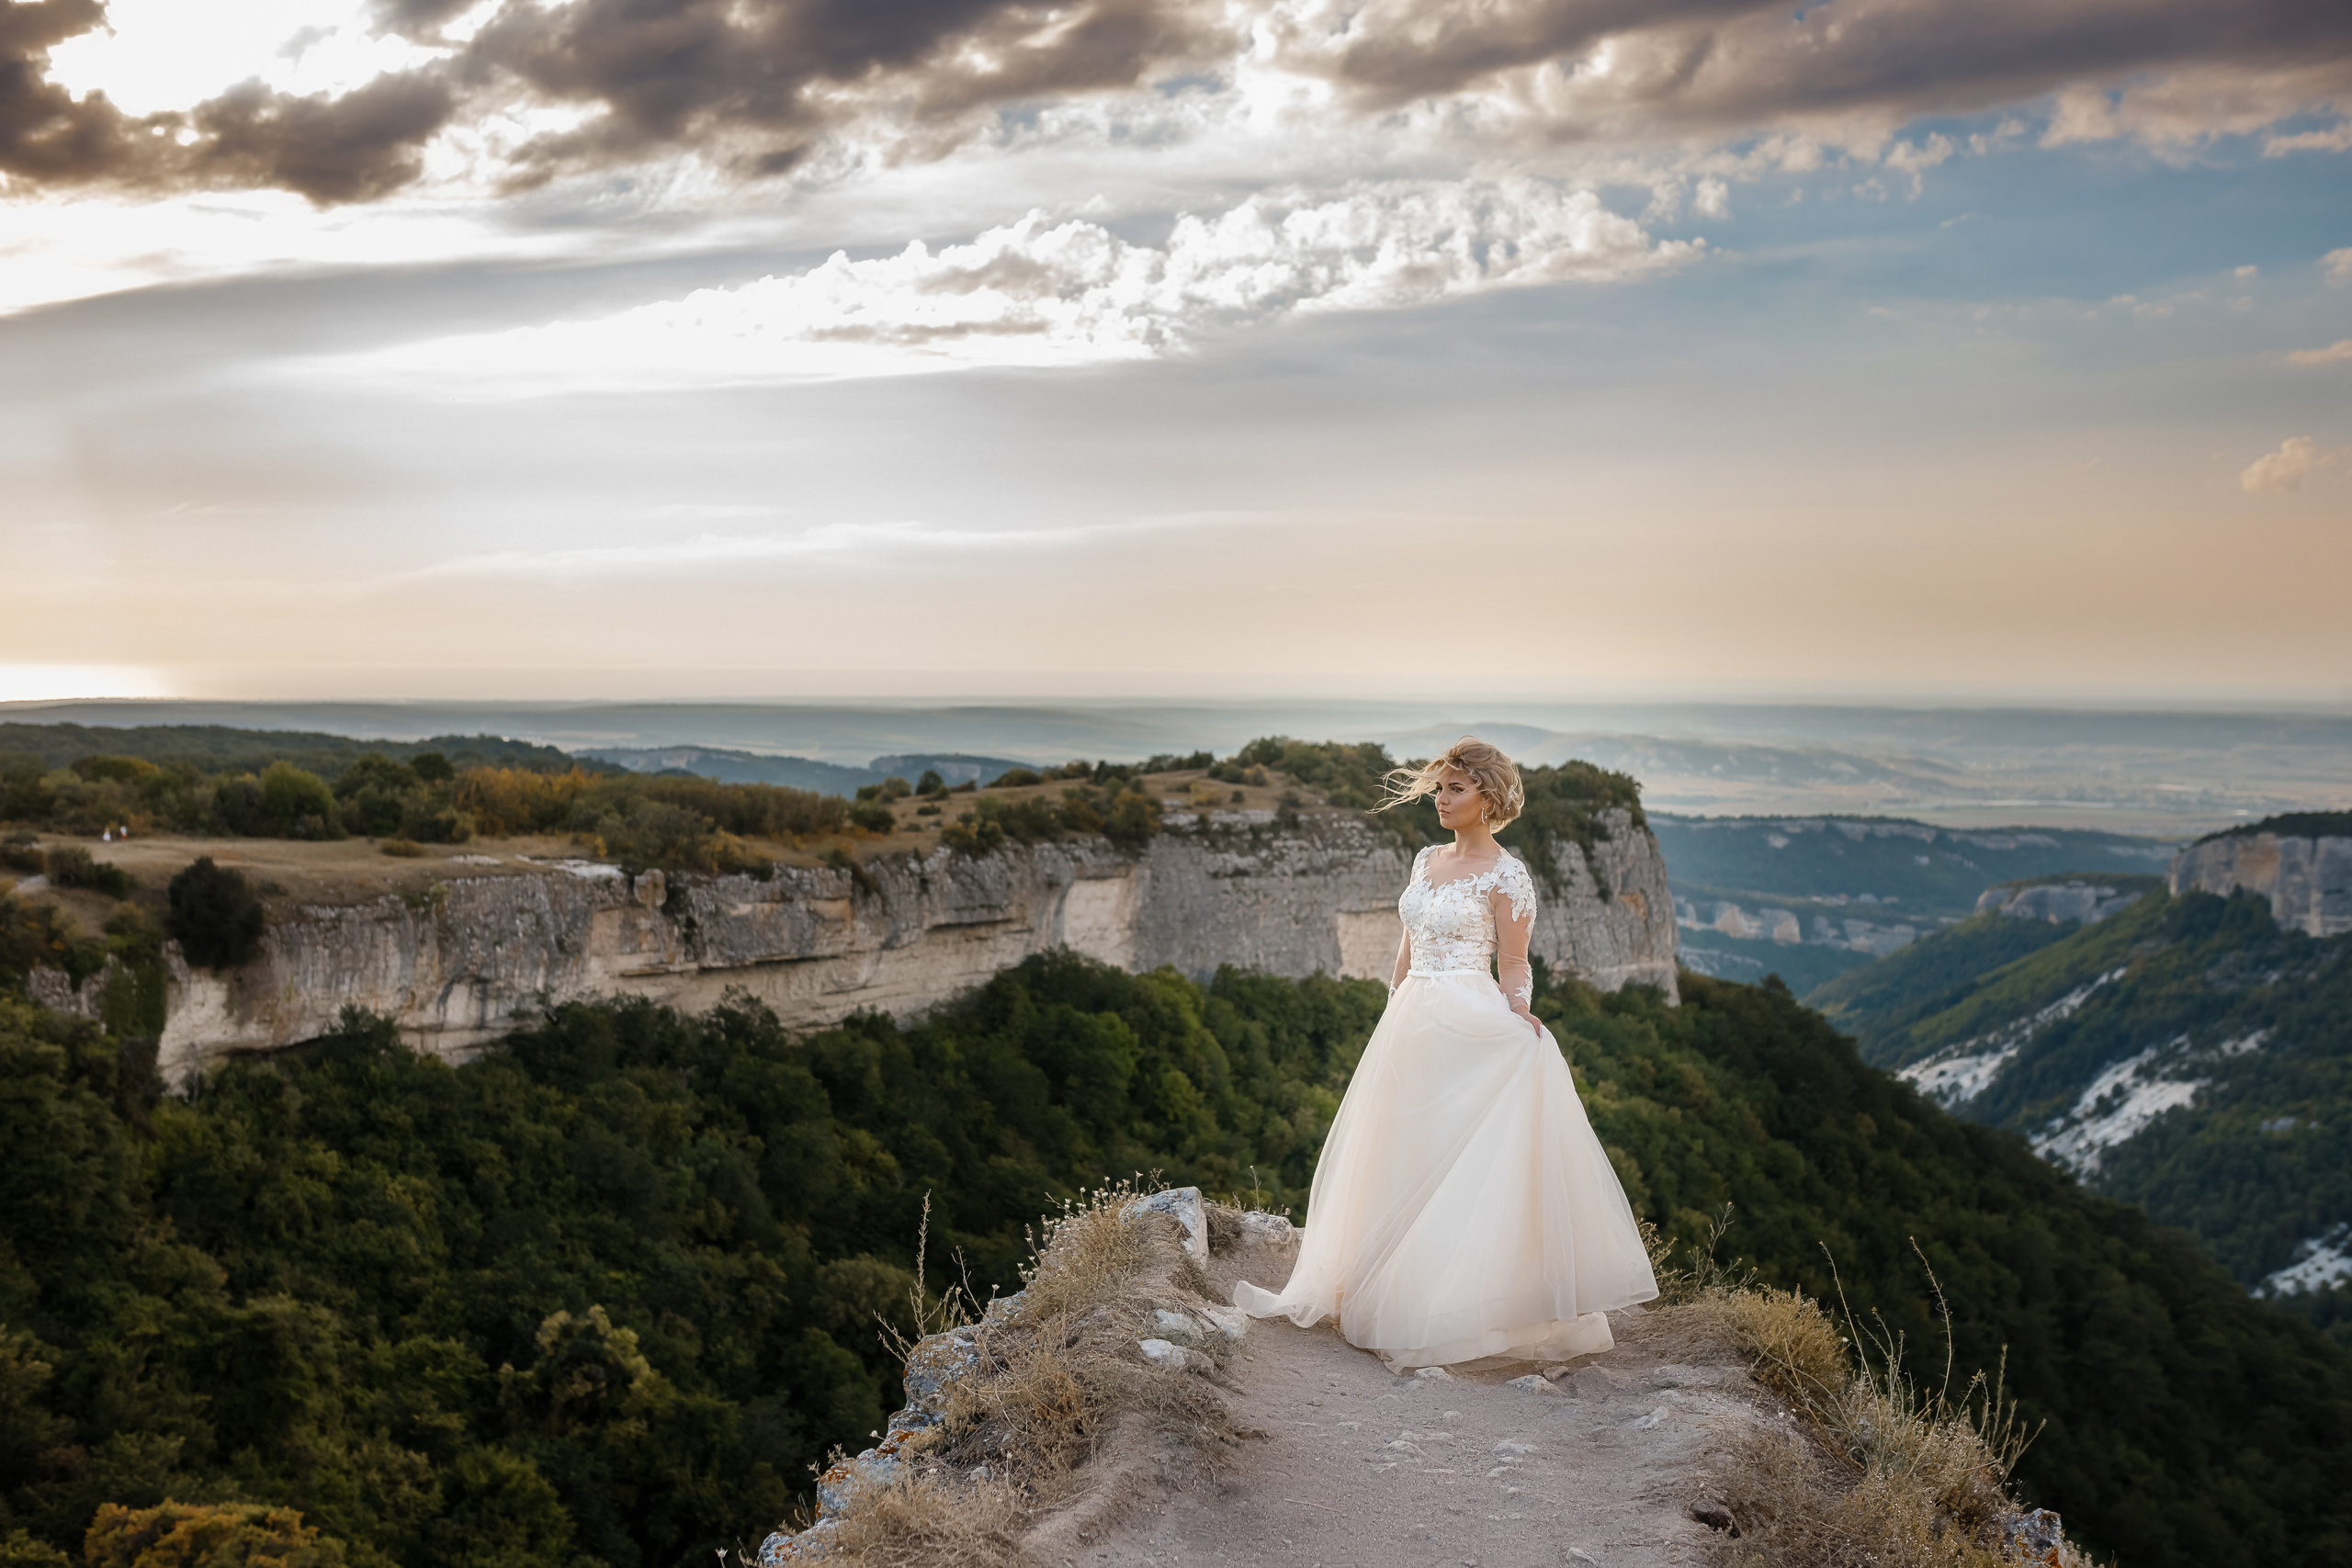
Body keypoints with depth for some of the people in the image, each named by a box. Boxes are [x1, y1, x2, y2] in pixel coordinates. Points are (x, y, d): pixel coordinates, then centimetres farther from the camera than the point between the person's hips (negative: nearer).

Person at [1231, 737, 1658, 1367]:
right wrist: (1394, 1021, 16)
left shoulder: (1505, 876, -7)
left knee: (1462, 1166, -3)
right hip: (1410, 1025, 7)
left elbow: (1514, 965, -7)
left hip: (1469, 1029, -7)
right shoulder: (1427, 861, 13)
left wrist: (1520, 1015, -23)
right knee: (1397, 1164, 12)